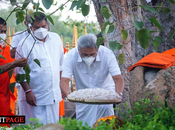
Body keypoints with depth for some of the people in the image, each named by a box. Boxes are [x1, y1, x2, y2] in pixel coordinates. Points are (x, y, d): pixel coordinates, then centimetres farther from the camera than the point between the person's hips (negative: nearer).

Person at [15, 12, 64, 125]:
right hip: (35, 97, -5)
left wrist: (61, 85, 17)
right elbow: (20, 72, -8)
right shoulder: (25, 44, -10)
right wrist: (28, 92, -13)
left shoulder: (56, 38, 7)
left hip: (54, 94, 5)